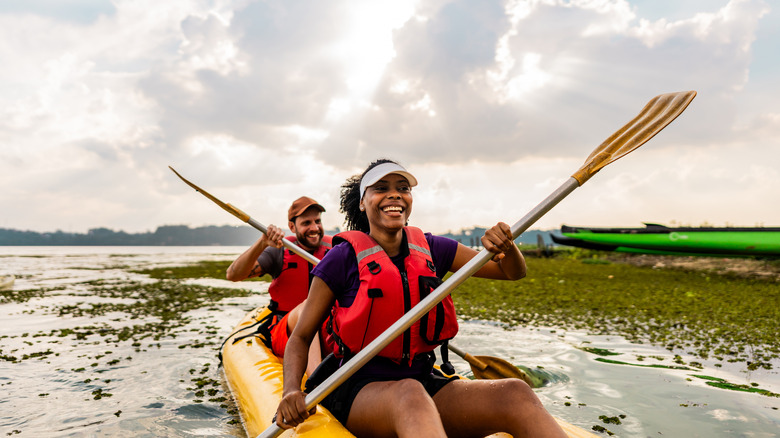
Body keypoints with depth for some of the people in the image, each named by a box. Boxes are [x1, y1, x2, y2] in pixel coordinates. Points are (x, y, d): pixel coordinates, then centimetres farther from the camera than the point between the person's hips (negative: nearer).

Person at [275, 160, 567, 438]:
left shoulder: (430, 249, 8)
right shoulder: (344, 257, -3)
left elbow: (513, 272, 11)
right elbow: (301, 336, 0)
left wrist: (505, 245, -12)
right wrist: (291, 390, -19)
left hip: (426, 381, 4)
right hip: (361, 388, -3)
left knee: (516, 393, -24)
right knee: (410, 395, -40)